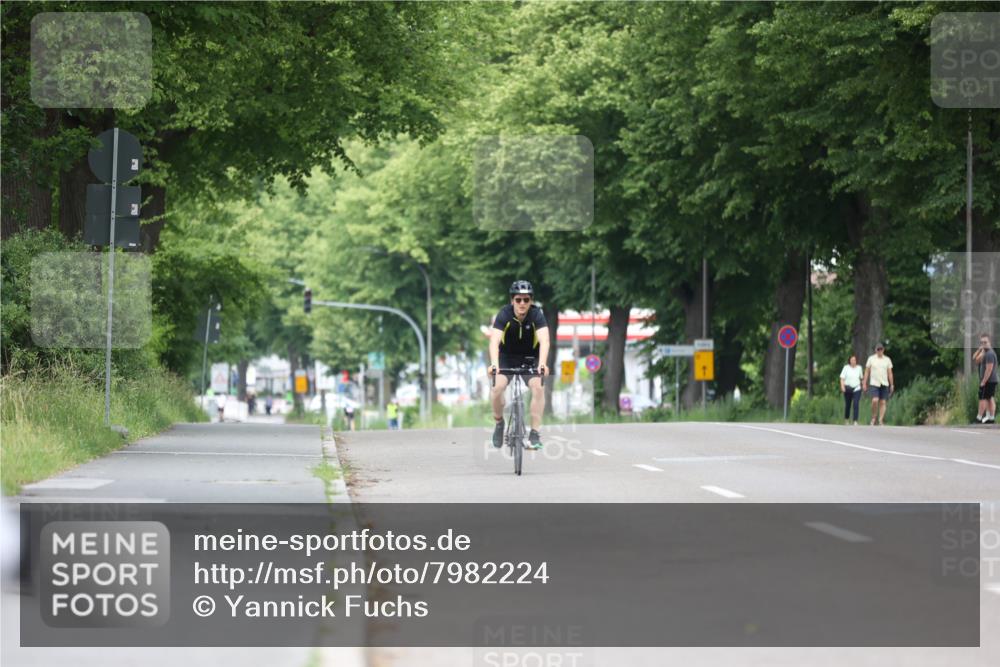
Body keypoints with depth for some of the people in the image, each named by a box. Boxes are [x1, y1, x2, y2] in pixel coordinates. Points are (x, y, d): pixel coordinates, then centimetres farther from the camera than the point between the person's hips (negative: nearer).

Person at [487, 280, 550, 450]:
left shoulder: (536, 315, -23)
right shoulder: (504, 314, -24)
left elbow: (544, 340, -36)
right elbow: (494, 341, -36)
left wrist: (542, 363, -53)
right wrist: (494, 364, -53)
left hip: (530, 358, 0)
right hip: (507, 357, 0)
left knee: (538, 387, -23)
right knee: (497, 387, -23)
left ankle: (535, 433, -17)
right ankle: (499, 423, 3)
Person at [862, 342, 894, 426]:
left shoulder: (887, 360, 9)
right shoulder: (871, 359, 5)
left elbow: (890, 373, 11)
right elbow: (867, 372, 7)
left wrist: (892, 385, 7)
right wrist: (864, 383, 2)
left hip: (884, 384, 2)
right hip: (874, 384, -2)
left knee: (882, 402, -2)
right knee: (875, 400, -17)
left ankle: (881, 421, 0)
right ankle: (873, 418, 0)